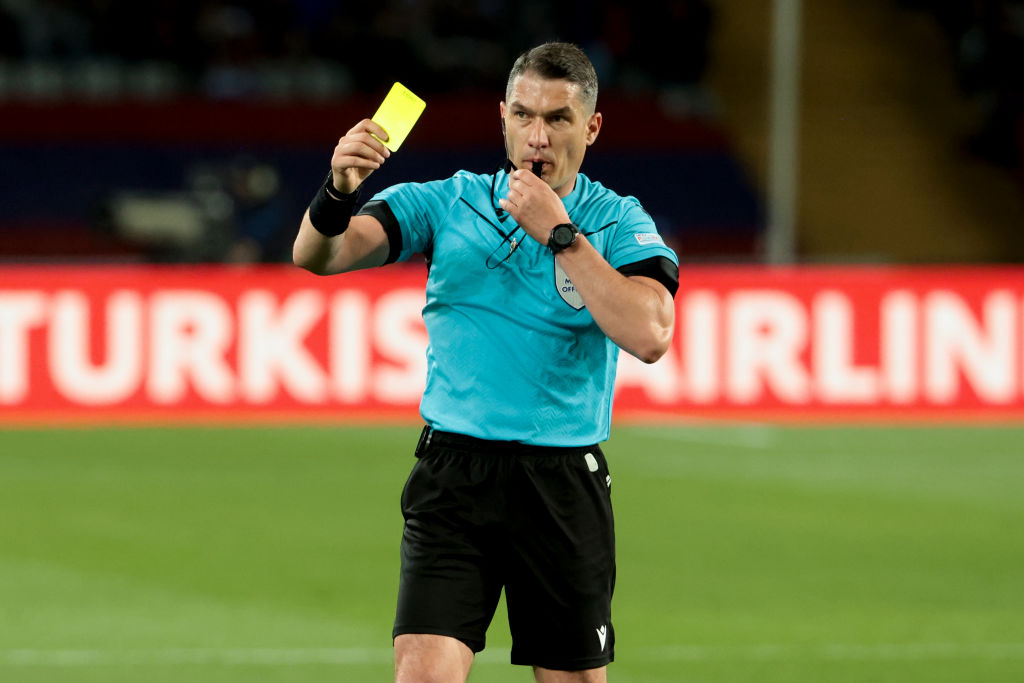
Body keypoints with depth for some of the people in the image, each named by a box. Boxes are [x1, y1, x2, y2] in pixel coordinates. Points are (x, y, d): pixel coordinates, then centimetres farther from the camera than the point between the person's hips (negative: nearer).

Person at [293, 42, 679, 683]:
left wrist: (559, 234, -16)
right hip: (454, 473, 0)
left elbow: (649, 335, -18)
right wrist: (338, 193, -27)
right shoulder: (448, 203, 4)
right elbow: (318, 255, -5)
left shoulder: (618, 223, 0)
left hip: (565, 483, 0)